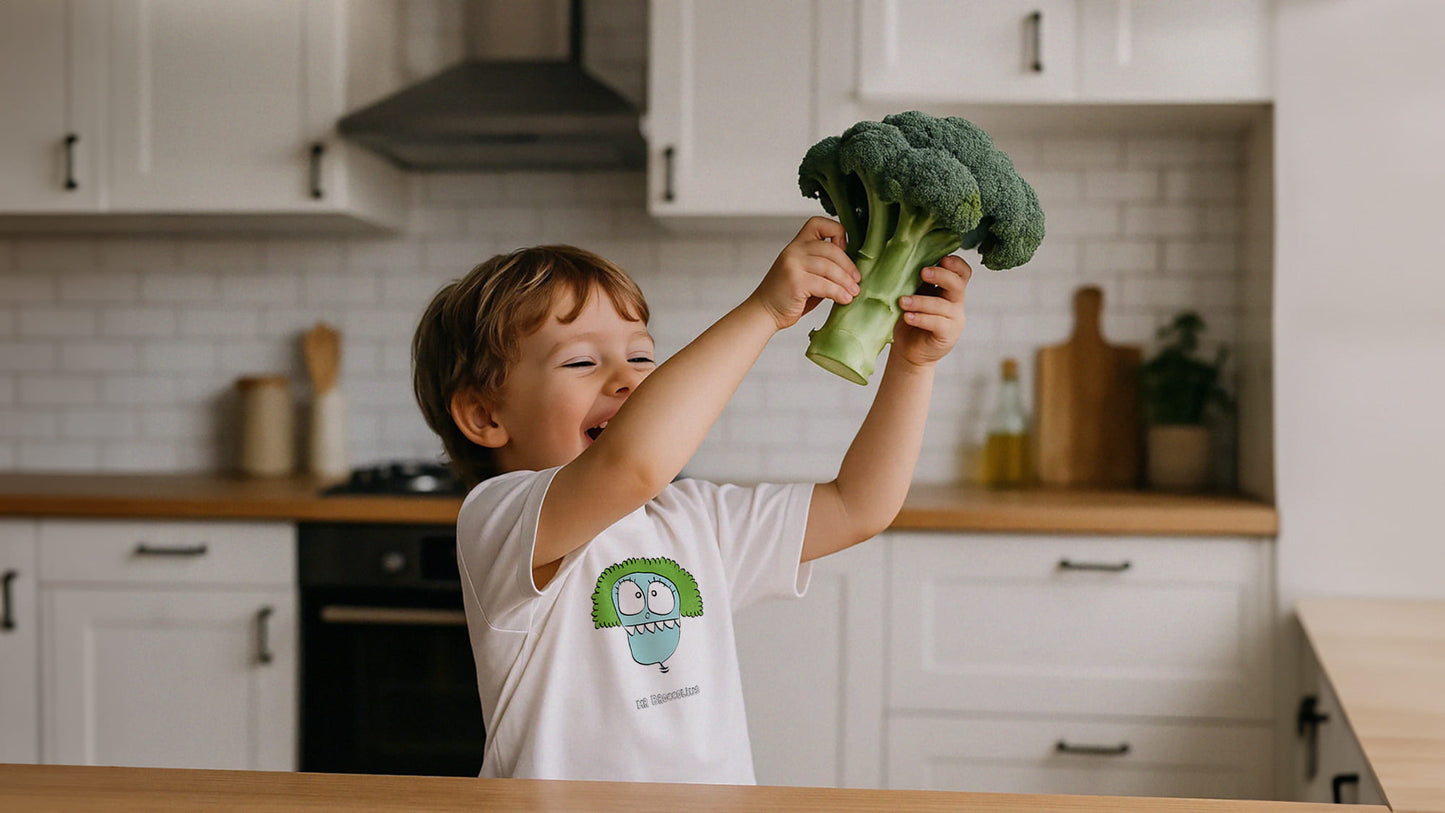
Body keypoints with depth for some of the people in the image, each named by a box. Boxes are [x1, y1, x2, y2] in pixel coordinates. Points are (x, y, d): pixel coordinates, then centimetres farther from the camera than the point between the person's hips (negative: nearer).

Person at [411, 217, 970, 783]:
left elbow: (856, 508, 14)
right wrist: (762, 310, -22)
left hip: (719, 787, 5)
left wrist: (912, 362, 4)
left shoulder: (693, 519, 12)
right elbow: (633, 462, -28)